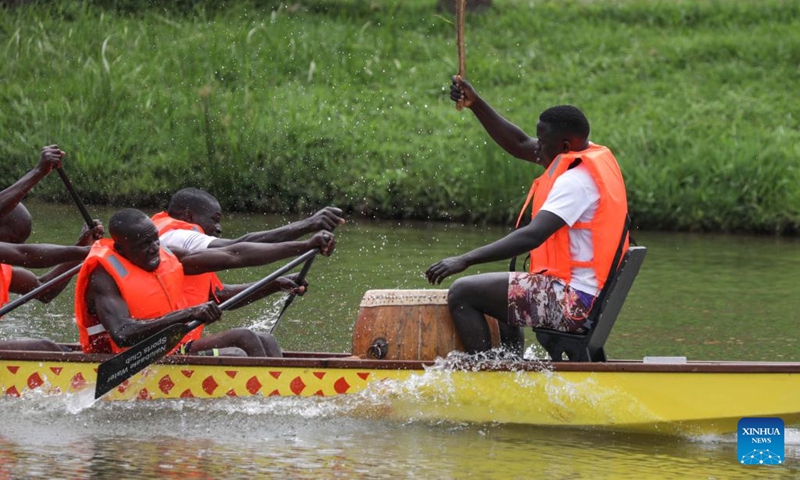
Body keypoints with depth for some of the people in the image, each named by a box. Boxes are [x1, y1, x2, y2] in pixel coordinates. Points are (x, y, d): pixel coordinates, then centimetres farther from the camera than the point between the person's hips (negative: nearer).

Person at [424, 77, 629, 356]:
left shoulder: (576, 182, -21)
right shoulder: (591, 154, 8)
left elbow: (532, 236, -30)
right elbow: (519, 145, 16)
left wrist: (466, 260, -31)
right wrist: (476, 105, 9)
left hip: (574, 302, -11)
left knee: (462, 293, -10)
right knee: (503, 296, 36)